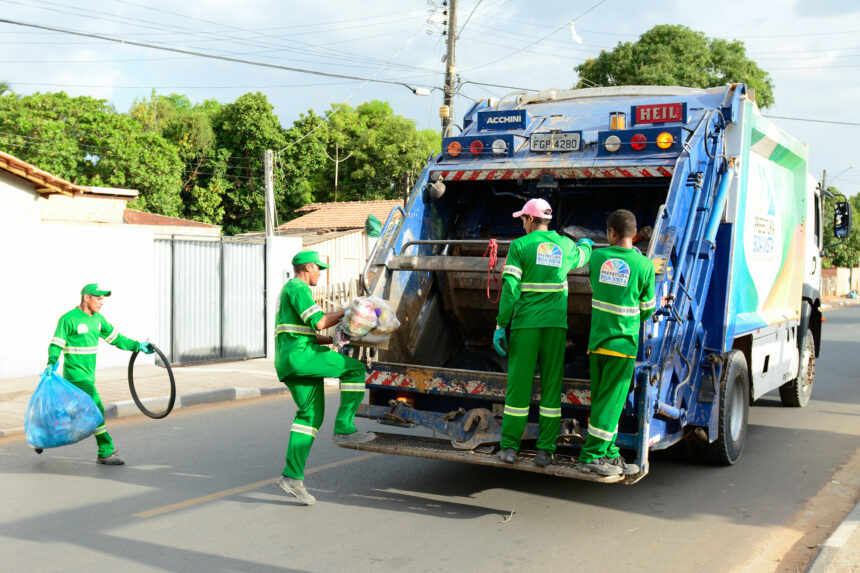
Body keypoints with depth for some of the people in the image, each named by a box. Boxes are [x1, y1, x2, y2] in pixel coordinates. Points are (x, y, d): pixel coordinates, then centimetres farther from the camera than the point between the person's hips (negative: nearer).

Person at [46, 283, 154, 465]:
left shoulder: (97, 318, 11)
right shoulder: (68, 319, -12)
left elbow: (115, 338, 19)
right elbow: (56, 344, -12)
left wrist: (137, 346, 15)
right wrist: (51, 363, -27)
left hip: (89, 375, 8)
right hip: (76, 374, -8)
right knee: (96, 410, -13)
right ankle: (106, 453, -10)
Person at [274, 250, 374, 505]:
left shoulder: (289, 292, 29)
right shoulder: (297, 288, -5)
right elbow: (319, 322, -15)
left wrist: (336, 339, 22)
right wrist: (346, 312, -3)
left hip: (290, 363, 10)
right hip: (301, 356, -10)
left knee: (311, 414, 8)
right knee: (355, 368, -6)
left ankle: (292, 475, 2)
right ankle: (344, 428, -6)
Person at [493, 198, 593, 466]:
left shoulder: (519, 245, -3)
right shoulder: (566, 245, 8)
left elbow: (510, 288, -9)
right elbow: (582, 256, 34)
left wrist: (500, 325, -6)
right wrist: (586, 244, 57)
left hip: (525, 323, -2)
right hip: (556, 324, 2)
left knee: (518, 383, 4)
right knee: (551, 385, 6)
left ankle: (509, 446, 10)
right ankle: (545, 449, 7)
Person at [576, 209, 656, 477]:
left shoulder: (597, 257, 1)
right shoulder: (644, 265, -8)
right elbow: (648, 308, 2)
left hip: (597, 340, 4)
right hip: (623, 343, -4)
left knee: (602, 401, 11)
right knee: (610, 403, 1)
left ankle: (609, 455, 19)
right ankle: (590, 456, 2)